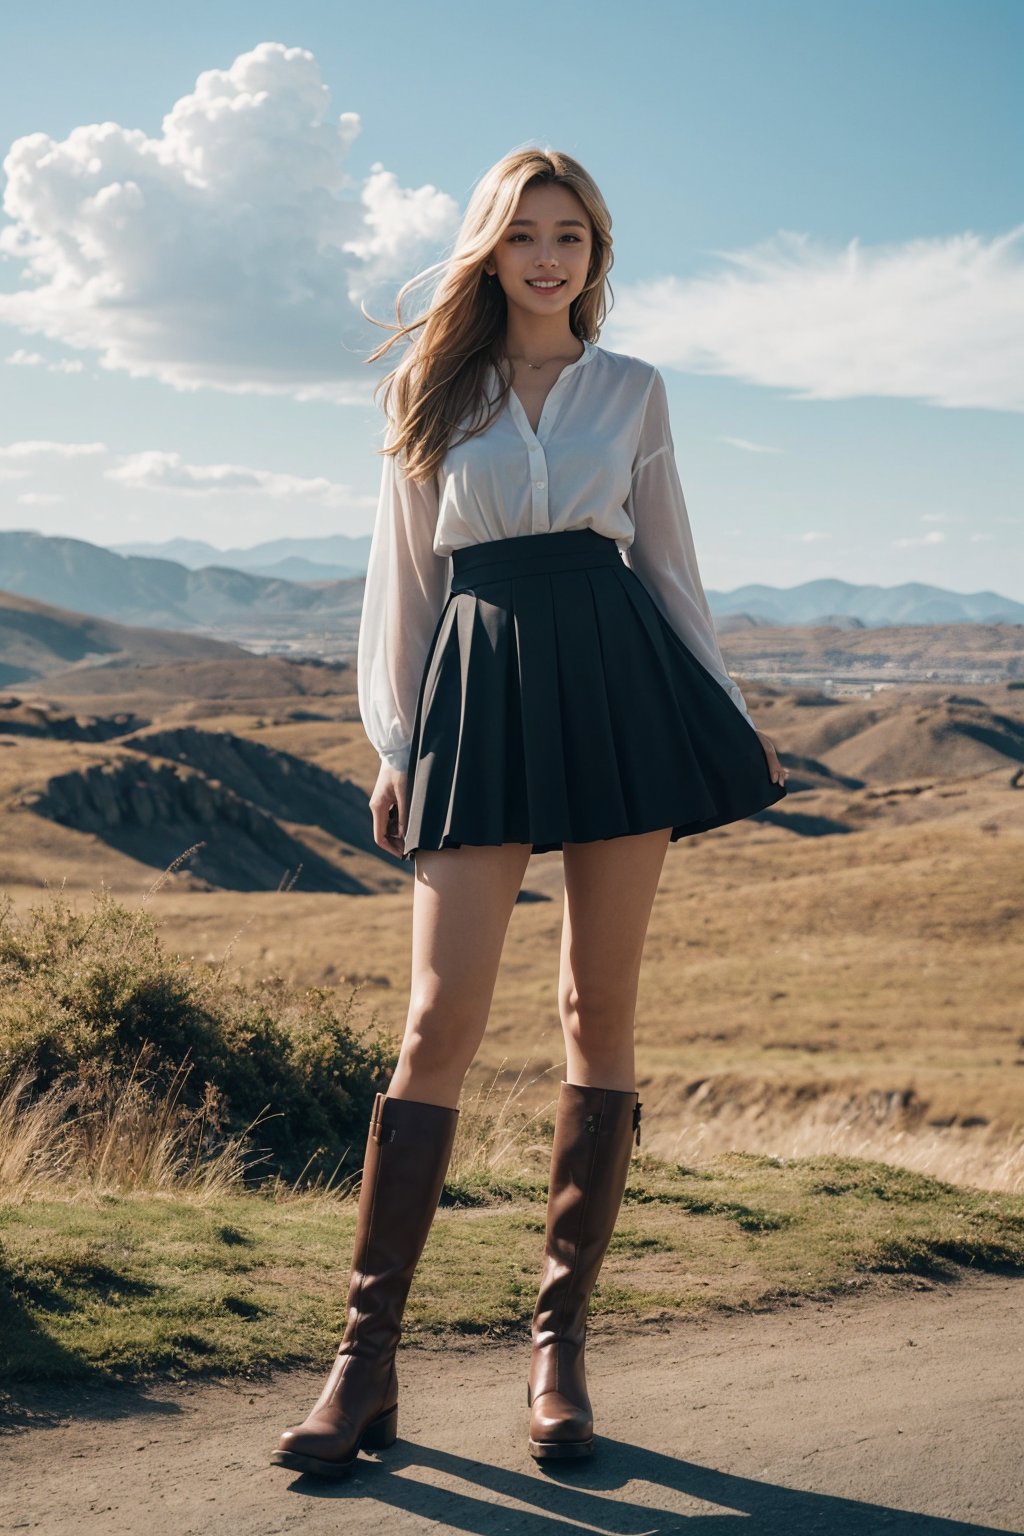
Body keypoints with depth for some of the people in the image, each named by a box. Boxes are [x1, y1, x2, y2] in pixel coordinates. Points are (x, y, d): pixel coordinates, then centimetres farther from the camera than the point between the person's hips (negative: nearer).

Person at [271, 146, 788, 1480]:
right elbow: (401, 573, 11)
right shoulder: (431, 389, 11)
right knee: (442, 1017, -9)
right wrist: (394, 744, 5)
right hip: (478, 689, -1)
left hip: (617, 681, 1)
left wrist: (728, 715, 15)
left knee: (600, 1008, 1)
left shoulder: (632, 390, 13)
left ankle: (562, 1344, 9)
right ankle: (366, 1364, -4)